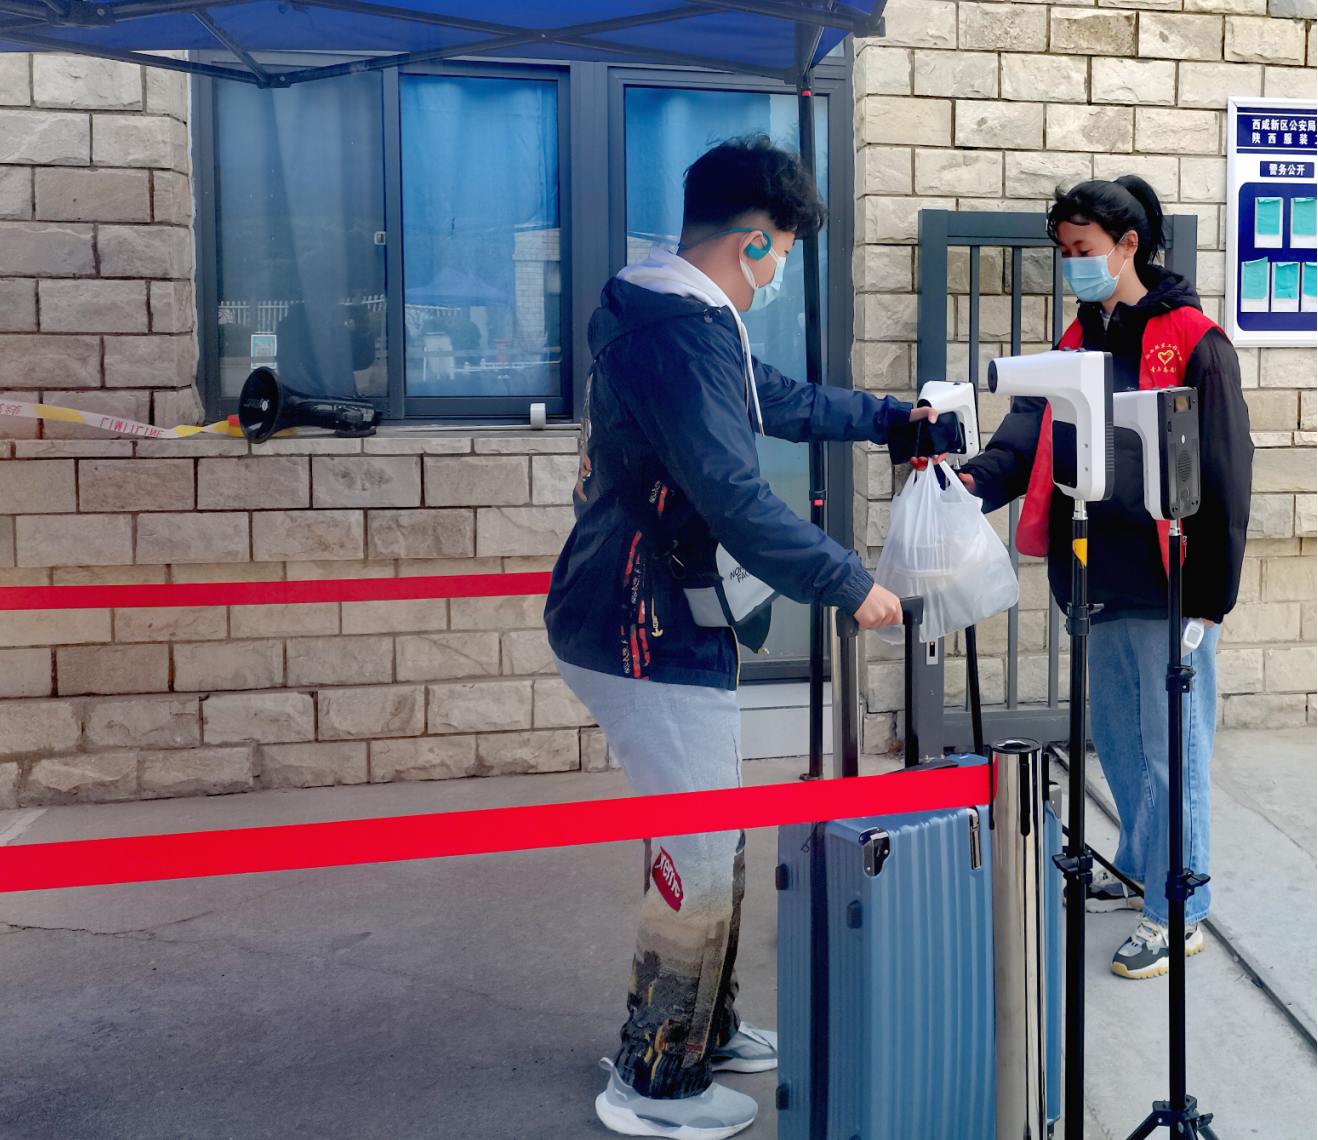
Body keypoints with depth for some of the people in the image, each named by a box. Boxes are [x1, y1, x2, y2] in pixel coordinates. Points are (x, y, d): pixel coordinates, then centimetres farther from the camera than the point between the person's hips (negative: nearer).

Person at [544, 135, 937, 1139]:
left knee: (706, 841, 20)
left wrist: (892, 415, 36)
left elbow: (783, 400, 29)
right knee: (702, 857, -1)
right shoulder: (681, 335, -21)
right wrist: (850, 585, -18)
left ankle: (703, 1033, 35)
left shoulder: (690, 323, 14)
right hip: (649, 640, -11)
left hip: (655, 626, 11)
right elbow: (735, 499, -27)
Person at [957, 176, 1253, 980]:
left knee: (1171, 748, 2)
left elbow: (1224, 477, -11)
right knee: (1118, 740, 19)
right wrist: (975, 480, -19)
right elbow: (1030, 436, 2)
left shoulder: (1194, 342, -10)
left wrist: (1211, 596, -13)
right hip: (1101, 581, 7)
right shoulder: (1079, 343, 12)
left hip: (1165, 584, -7)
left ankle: (1178, 913, 14)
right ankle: (1140, 870, 38)